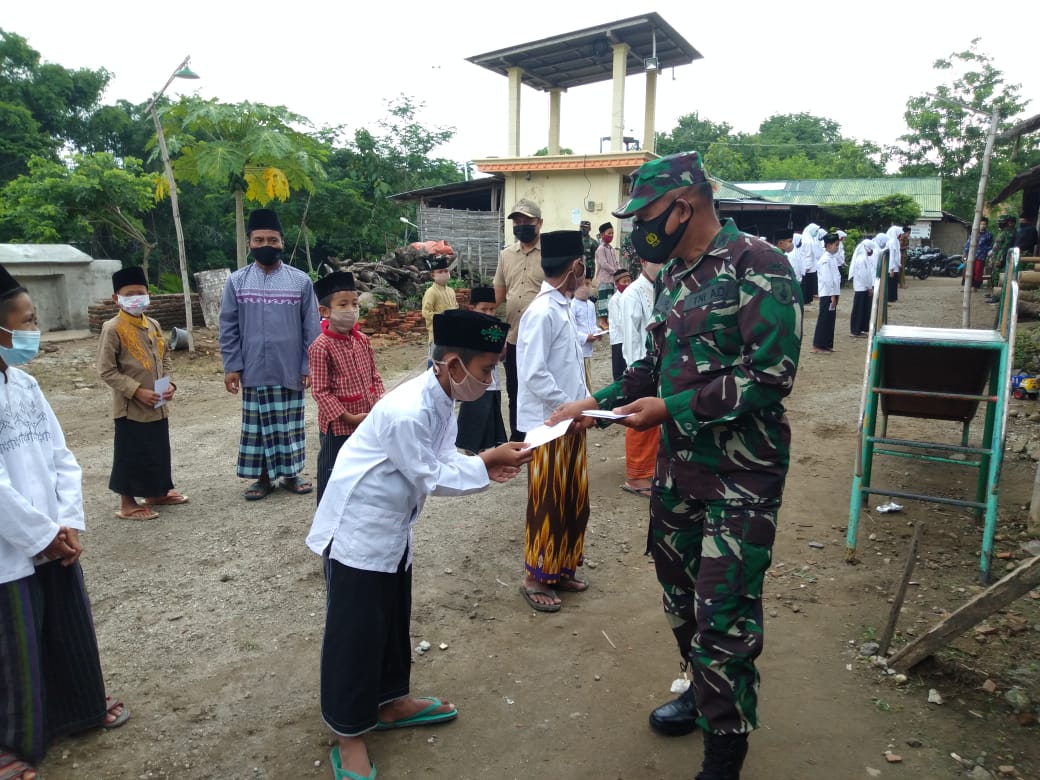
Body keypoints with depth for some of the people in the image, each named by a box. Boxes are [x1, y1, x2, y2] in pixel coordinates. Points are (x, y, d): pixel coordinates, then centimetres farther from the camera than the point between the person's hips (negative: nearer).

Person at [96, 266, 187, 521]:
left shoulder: (153, 325, 8)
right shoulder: (112, 329, -12)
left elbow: (165, 358, 17)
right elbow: (107, 371, -14)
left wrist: (169, 384, 0)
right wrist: (137, 391, -20)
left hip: (158, 405, 7)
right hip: (131, 406, -7)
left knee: (159, 450, 17)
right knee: (132, 454, 1)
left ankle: (157, 493, 34)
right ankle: (127, 503, 14)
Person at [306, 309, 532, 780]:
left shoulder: (441, 398, -2)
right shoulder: (409, 412, -31)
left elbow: (442, 459, 4)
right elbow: (431, 478, -24)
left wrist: (485, 465, -11)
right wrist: (486, 463, -17)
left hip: (391, 527, 9)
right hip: (358, 529, -9)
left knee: (392, 618, 21)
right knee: (355, 631, 4)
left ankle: (392, 702, 40)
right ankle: (349, 736, 20)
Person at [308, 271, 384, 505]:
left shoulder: (362, 340, 4)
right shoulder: (320, 346, -16)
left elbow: (375, 377, 12)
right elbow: (320, 391, -16)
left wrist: (378, 405, -3)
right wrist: (347, 417, -17)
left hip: (368, 421, 7)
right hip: (337, 424, -6)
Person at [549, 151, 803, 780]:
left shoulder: (758, 265, -15)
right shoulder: (674, 274, 10)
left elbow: (770, 377, -22)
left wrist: (671, 409, -20)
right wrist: (596, 402, 6)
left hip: (742, 474, -8)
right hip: (678, 465, 8)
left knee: (724, 617, -1)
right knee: (680, 591, 19)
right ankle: (703, 692, 44)